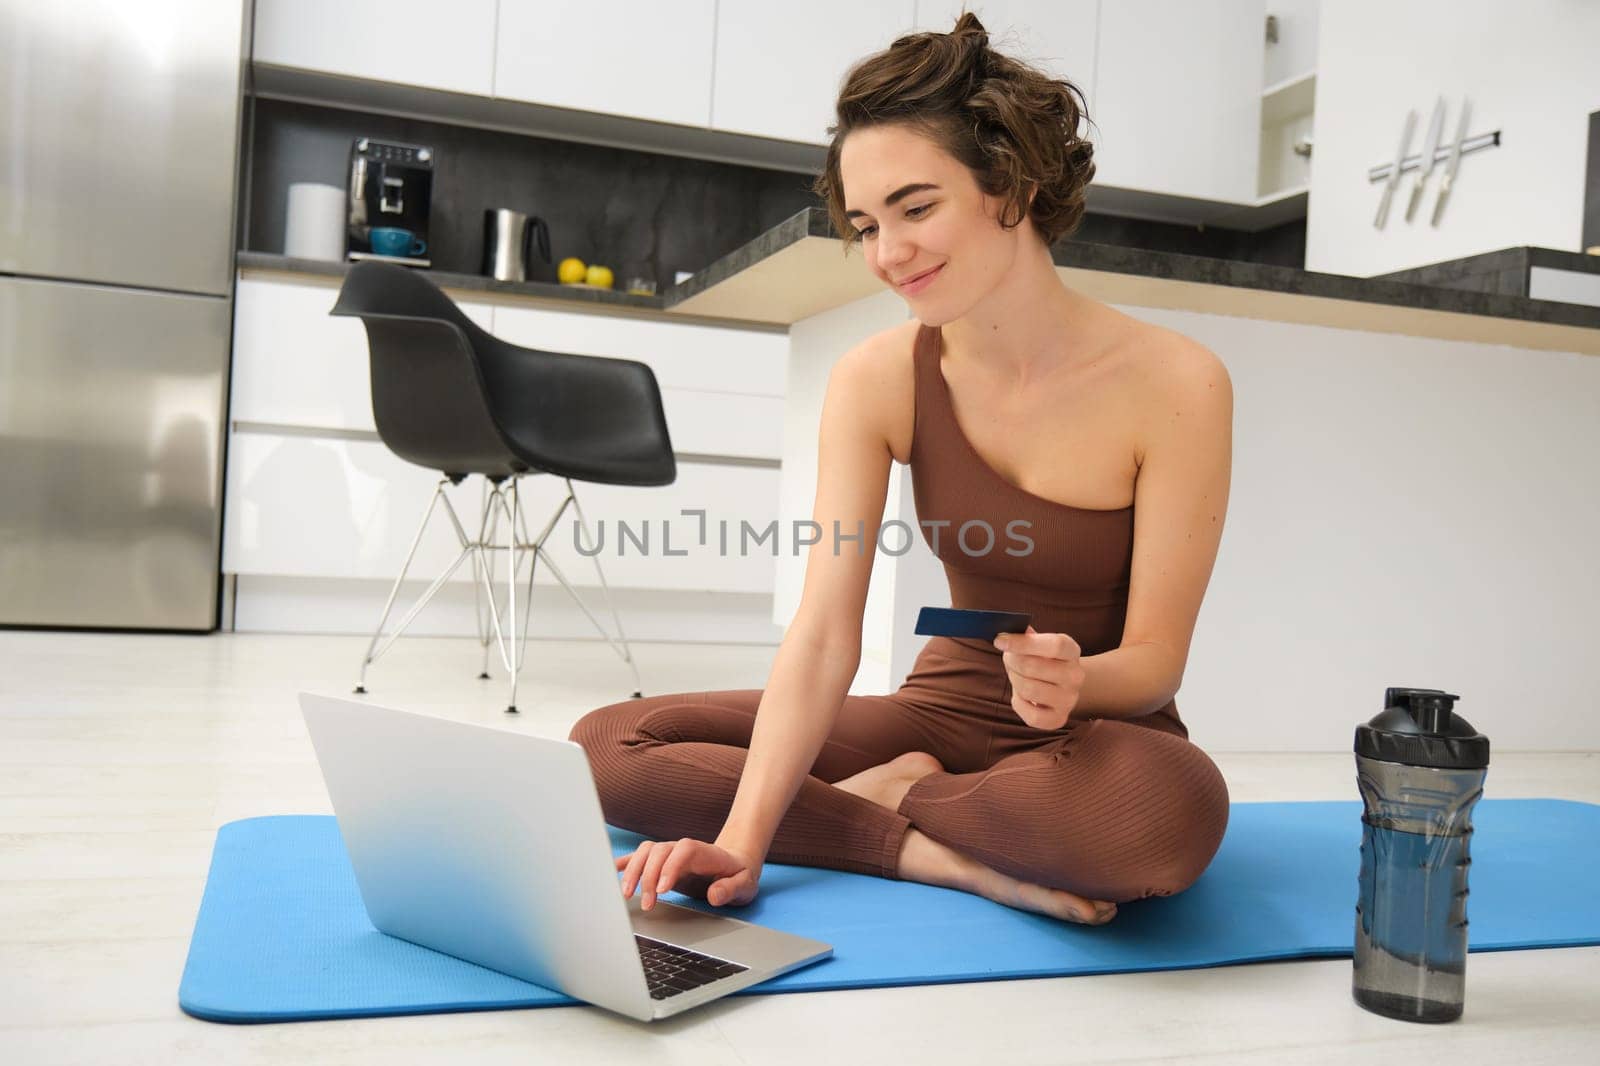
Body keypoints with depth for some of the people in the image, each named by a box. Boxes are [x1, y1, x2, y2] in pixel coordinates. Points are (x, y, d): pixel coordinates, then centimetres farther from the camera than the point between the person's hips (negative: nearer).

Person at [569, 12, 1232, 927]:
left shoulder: (1176, 384, -16)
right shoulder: (876, 380, -8)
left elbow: (1156, 656, -12)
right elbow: (824, 634, -16)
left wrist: (1074, 683, -35)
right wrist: (742, 840, -27)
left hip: (1098, 741, -2)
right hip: (947, 712, 3)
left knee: (1175, 805, -41)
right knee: (608, 744, -11)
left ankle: (881, 797, -13)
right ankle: (947, 854, -17)